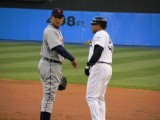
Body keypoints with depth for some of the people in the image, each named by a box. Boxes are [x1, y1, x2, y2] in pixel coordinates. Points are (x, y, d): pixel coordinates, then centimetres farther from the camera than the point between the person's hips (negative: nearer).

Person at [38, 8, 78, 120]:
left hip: (55, 65, 11)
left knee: (50, 95, 14)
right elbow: (58, 48, -28)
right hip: (50, 65, -11)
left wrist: (59, 71, 21)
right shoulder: (50, 31, -15)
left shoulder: (57, 31, 17)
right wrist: (72, 59, -29)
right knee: (49, 95, -12)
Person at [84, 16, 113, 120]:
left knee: (91, 97, -13)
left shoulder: (100, 34, -7)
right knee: (100, 98, 14)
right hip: (108, 68, 11)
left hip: (99, 67, -11)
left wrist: (88, 65, -16)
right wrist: (92, 44, 18)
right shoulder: (107, 36, 25)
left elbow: (98, 51, -19)